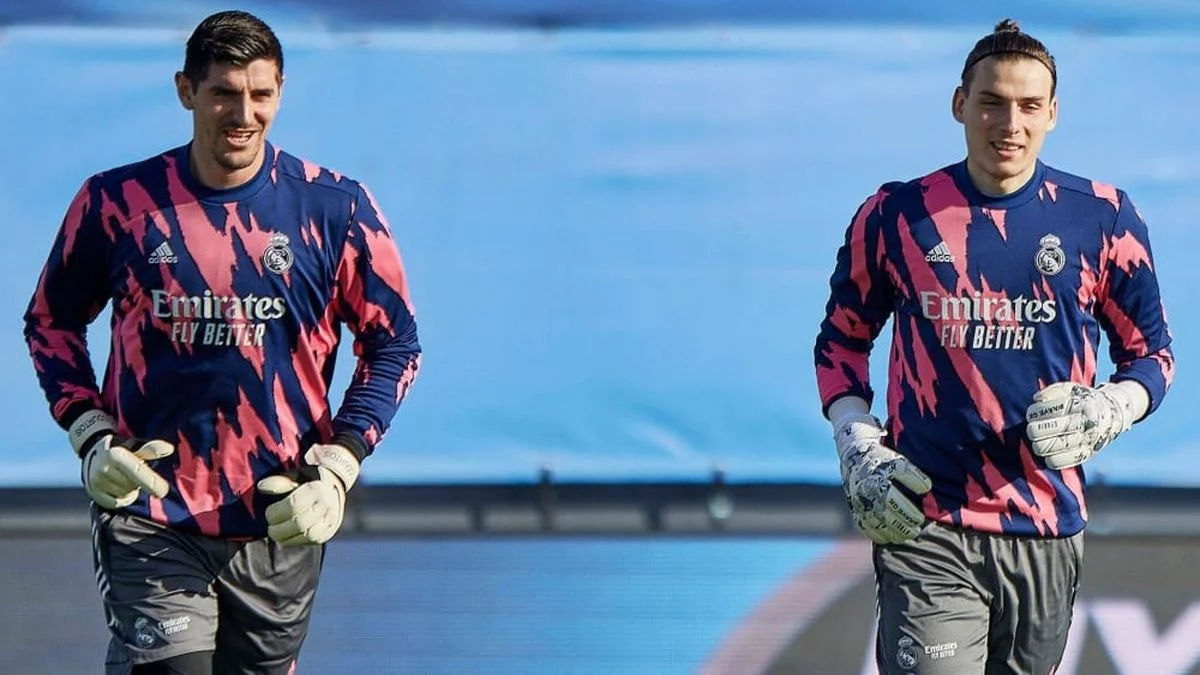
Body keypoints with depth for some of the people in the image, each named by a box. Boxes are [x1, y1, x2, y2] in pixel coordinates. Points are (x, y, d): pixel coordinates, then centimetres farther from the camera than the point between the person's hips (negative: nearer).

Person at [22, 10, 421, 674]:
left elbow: (394, 344, 7)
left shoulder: (337, 208, -1)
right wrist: (91, 436, -2)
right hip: (149, 521, -1)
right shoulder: (116, 202, -1)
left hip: (282, 524, 1)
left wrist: (337, 467, -5)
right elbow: (49, 322, 13)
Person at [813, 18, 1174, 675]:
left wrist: (1107, 412, -8)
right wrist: (857, 448, 1)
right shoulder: (895, 215, 3)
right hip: (925, 531, -2)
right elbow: (841, 339, 16)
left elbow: (1150, 352, 13)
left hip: (1047, 533, 2)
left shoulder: (1103, 219, 3)